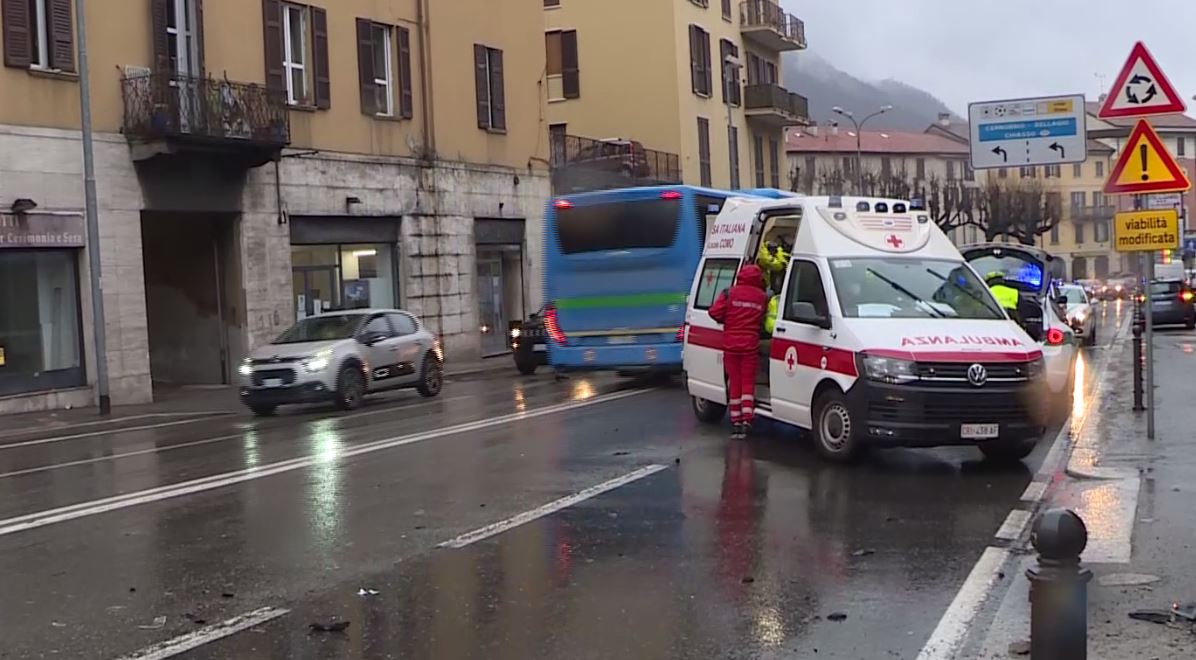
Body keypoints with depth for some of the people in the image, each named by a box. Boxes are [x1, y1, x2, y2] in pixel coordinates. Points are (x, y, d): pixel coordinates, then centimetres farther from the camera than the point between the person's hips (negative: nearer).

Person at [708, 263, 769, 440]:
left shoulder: (730, 293, -4)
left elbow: (715, 312, -8)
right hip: (750, 345, 0)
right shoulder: (762, 297, 1)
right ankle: (746, 420, -5)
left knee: (735, 383, 8)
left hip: (731, 345, 0)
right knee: (748, 383, 6)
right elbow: (763, 320, 1)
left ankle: (735, 422, 9)